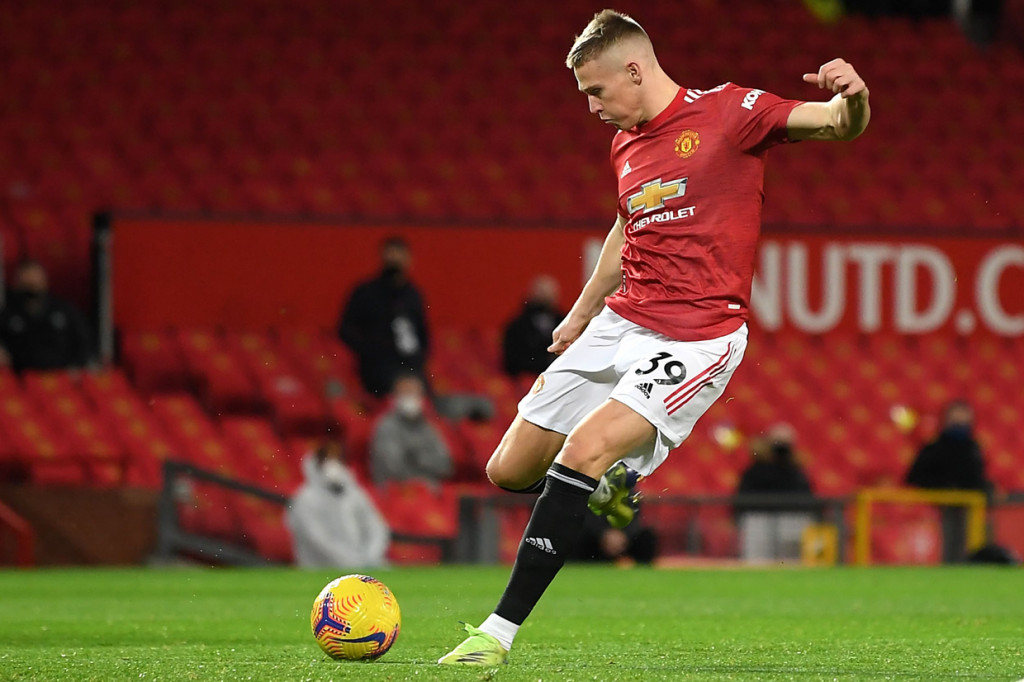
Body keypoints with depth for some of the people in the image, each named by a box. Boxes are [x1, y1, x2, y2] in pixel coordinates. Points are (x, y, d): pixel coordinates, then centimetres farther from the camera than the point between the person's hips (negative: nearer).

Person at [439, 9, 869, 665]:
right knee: (510, 469, 5)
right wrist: (581, 314, 39)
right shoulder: (627, 144, 13)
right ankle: (609, 479, 37)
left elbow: (839, 124, -14)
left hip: (695, 338, -8)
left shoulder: (729, 112, -7)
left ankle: (499, 632, -19)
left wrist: (851, 100, -39)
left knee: (581, 452, -24)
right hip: (621, 321, 8)